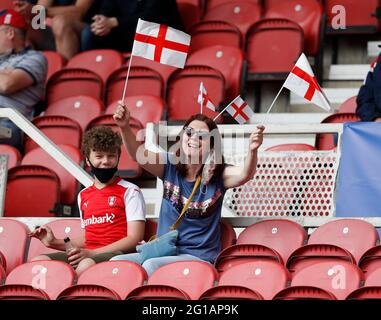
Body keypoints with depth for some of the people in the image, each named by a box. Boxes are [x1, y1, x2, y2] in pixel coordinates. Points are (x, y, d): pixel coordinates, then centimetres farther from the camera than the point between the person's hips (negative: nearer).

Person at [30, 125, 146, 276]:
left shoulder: (129, 191, 2)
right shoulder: (83, 196, 22)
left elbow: (134, 239, -7)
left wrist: (92, 253, -15)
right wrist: (55, 242, 14)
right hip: (88, 254, 6)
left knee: (86, 265, -40)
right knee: (38, 262, -18)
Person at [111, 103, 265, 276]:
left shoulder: (218, 174, -5)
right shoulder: (170, 166, 4)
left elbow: (244, 174, -24)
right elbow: (138, 153, -10)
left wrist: (252, 150, -46)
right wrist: (125, 127, -30)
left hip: (200, 256, -4)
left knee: (150, 266, -30)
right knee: (116, 262, -15)